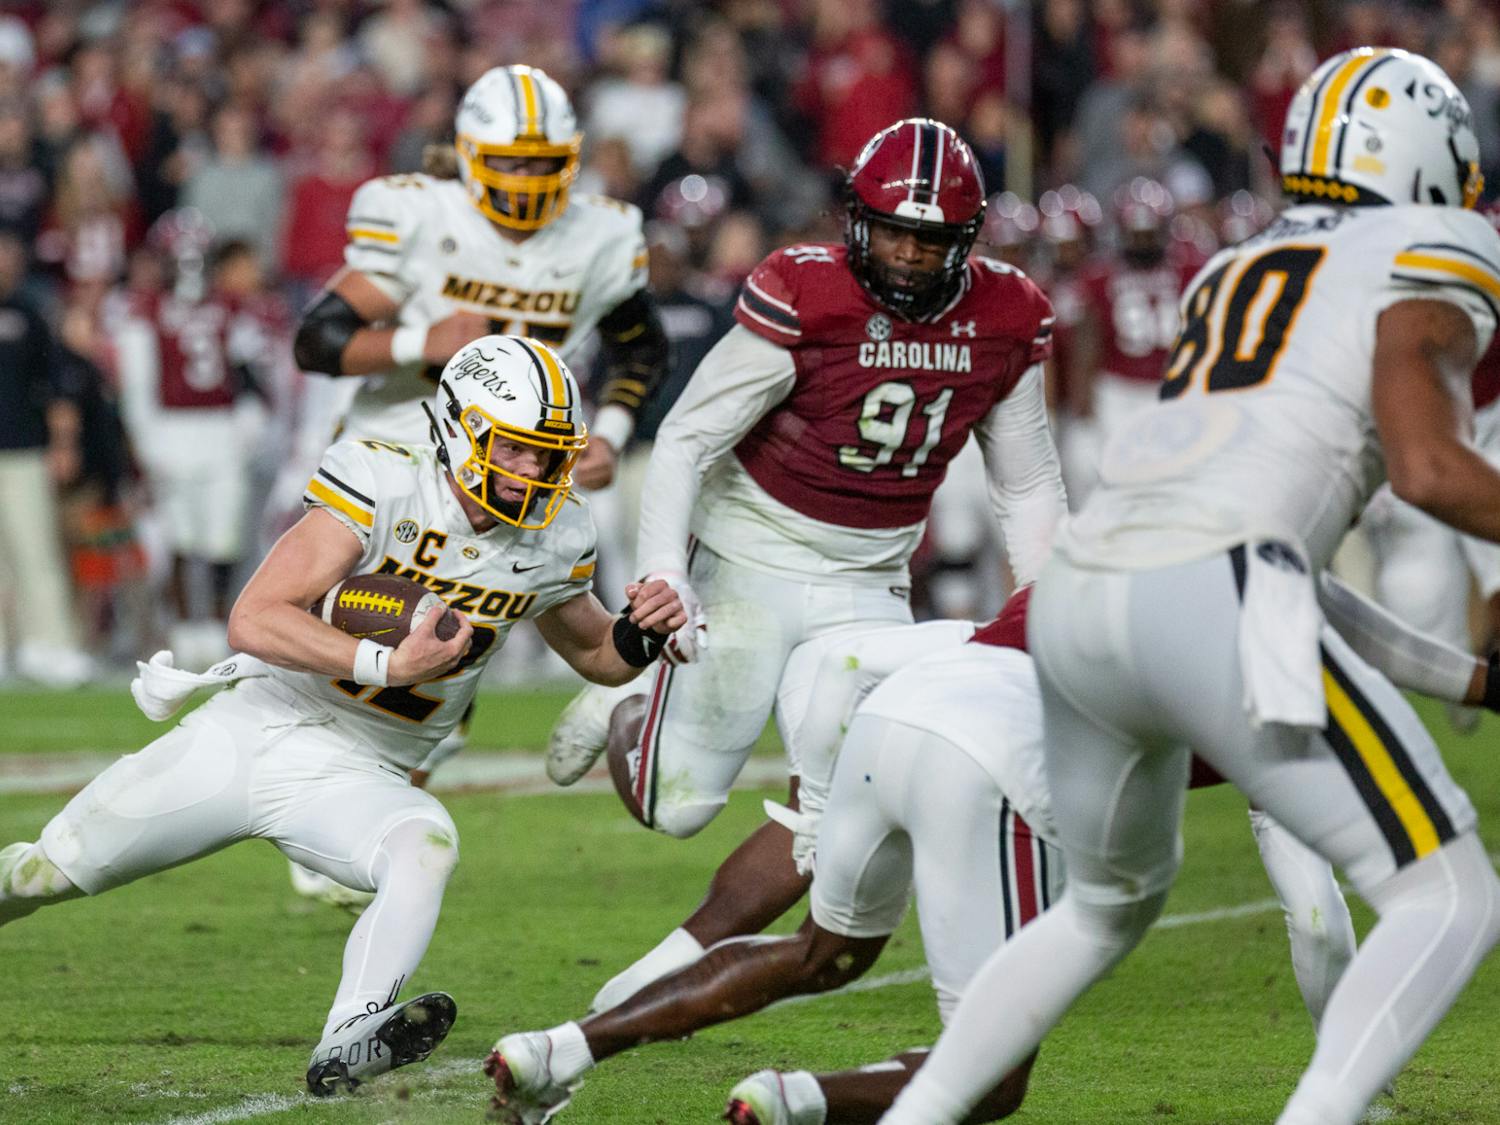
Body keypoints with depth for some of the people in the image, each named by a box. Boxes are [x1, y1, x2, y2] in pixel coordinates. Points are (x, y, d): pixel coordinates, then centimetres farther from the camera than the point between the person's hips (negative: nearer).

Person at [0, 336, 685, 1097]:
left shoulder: (548, 545, -3)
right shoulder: (381, 487, -18)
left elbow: (595, 655, 17)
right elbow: (254, 620, -25)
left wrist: (640, 636, -7)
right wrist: (388, 665, -35)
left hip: (356, 778, 2)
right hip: (252, 734, -2)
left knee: (426, 848, -34)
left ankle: (347, 1045, -49)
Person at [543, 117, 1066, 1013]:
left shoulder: (1002, 321, -4)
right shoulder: (805, 298, -19)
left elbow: (1028, 487, 9)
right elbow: (688, 438, -13)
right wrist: (662, 574, -23)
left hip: (867, 589, 4)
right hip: (749, 563, -4)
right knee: (678, 805, 0)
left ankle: (671, 971, 3)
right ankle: (624, 717, 36)